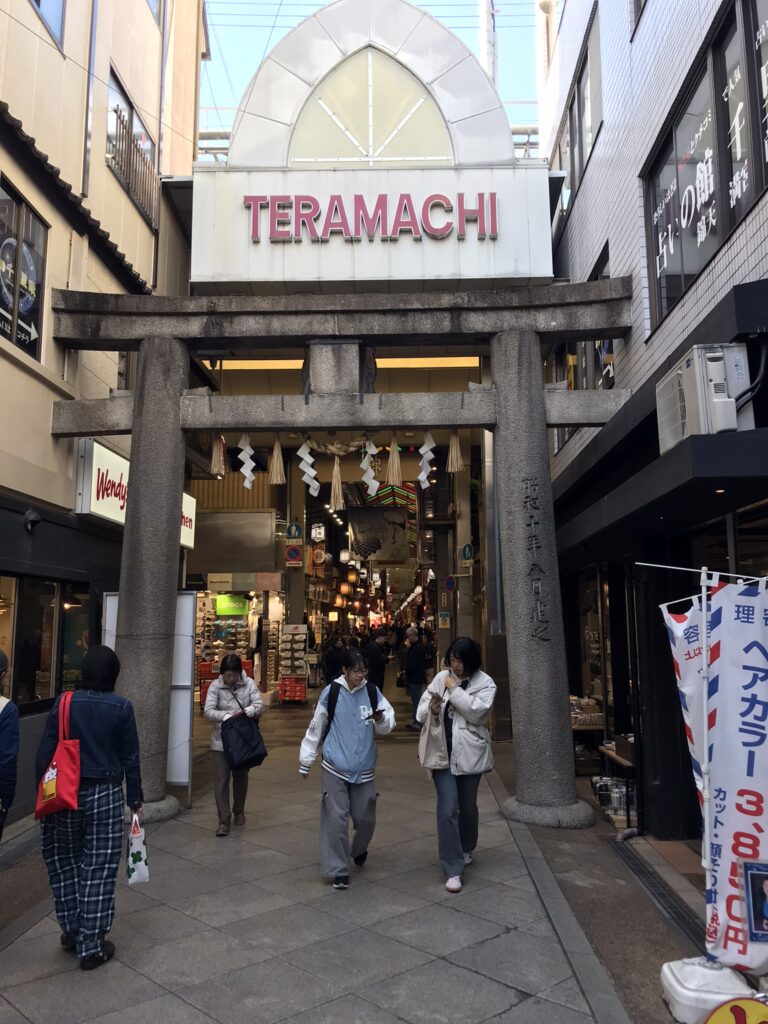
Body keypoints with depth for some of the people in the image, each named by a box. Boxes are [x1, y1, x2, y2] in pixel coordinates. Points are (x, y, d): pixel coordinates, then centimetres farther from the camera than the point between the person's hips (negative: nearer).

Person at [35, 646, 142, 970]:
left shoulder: (64, 703, -5)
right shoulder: (121, 707, -7)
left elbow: (45, 752, -3)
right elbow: (130, 758, -3)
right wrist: (135, 800, 7)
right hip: (104, 794, -1)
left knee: (62, 859, 22)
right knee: (98, 869, 6)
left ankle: (72, 929, 29)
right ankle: (91, 947, 13)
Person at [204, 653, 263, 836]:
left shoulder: (249, 683, -7)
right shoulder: (215, 686, -9)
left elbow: (259, 705, -11)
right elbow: (208, 711, -15)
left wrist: (246, 712, -32)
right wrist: (226, 716, -32)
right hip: (221, 740, -2)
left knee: (241, 777, 17)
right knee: (221, 779, -4)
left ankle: (239, 812, 37)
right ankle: (224, 820, 5)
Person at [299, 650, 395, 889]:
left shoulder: (372, 692, -4)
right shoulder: (331, 693, -10)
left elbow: (388, 726, -3)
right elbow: (316, 727, -1)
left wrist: (381, 719, -26)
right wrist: (305, 761, 5)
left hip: (363, 769, 2)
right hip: (335, 768, -2)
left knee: (366, 818, 10)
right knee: (336, 819, -2)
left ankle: (359, 850, 42)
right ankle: (338, 870, 14)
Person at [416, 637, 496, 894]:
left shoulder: (485, 683, -6)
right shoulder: (441, 678, 1)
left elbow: (476, 711, -21)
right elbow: (421, 713, 1)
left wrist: (454, 689, -17)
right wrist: (431, 709, -21)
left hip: (469, 753, -1)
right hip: (443, 752, 1)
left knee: (468, 807, 16)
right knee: (448, 809, -7)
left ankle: (466, 849, 43)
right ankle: (453, 869, 0)